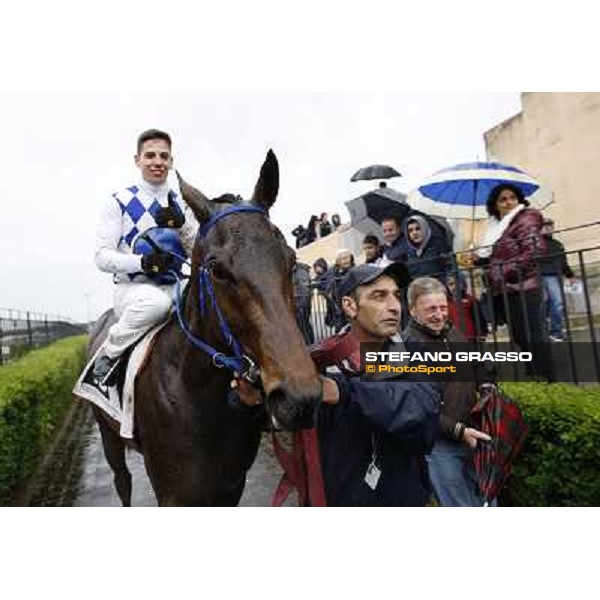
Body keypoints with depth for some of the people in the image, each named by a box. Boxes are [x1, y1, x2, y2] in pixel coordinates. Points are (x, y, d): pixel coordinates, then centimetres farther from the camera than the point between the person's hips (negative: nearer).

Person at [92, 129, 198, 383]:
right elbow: (102, 257, -4)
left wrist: (181, 225, -14)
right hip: (132, 287, -3)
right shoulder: (119, 201, 3)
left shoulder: (182, 204, 12)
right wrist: (142, 262, -22)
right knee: (156, 302, -37)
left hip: (174, 288, 3)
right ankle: (109, 353, -11)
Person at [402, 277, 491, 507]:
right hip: (439, 443, -7)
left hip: (472, 434, 7)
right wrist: (459, 430, -20)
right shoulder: (407, 346, -19)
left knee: (486, 499, 21)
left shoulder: (451, 330, 5)